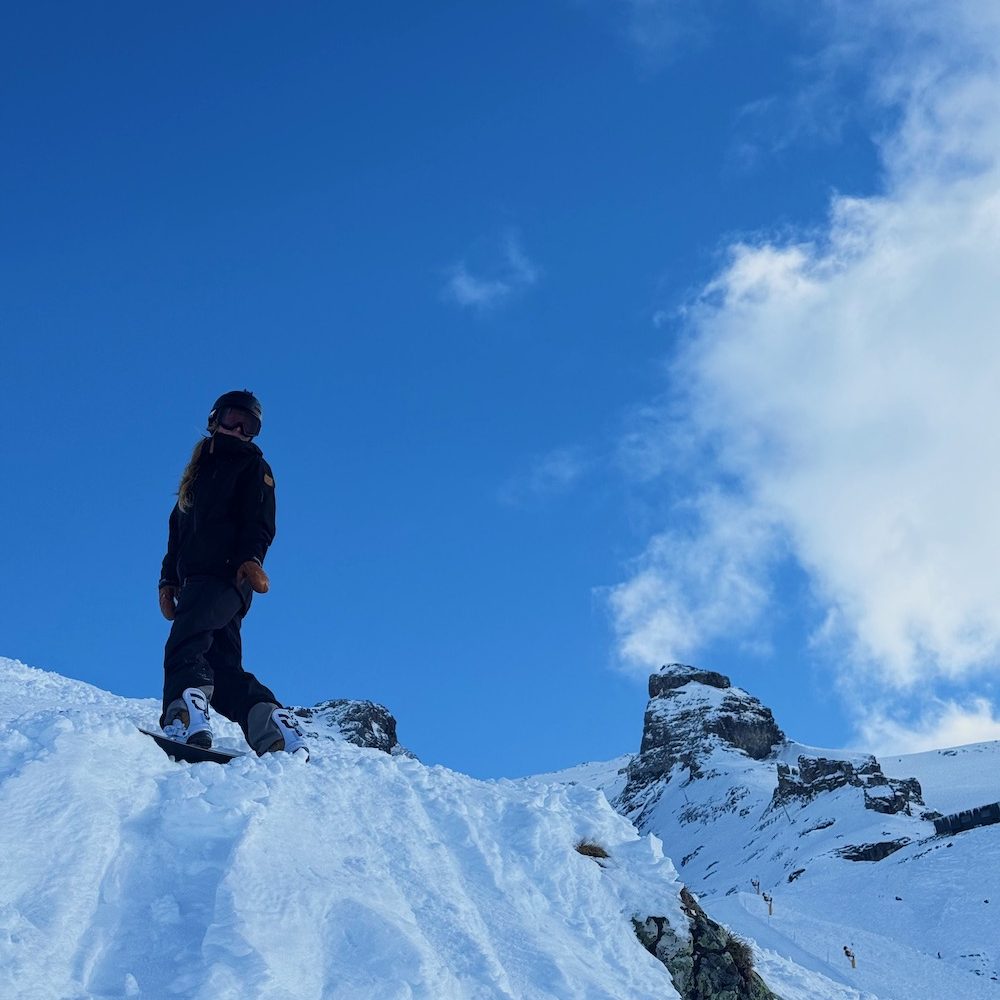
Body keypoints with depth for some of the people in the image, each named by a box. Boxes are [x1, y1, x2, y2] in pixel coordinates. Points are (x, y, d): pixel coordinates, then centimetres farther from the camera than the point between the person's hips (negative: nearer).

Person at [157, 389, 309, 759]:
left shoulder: (253, 468, 14)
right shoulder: (197, 472, 33)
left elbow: (261, 523, -1)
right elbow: (177, 528, 32)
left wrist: (250, 558, -20)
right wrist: (168, 578, 20)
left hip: (227, 576, -7)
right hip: (195, 581, 7)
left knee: (186, 638, -28)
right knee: (222, 666, -7)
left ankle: (188, 715, -45)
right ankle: (272, 721, -15)